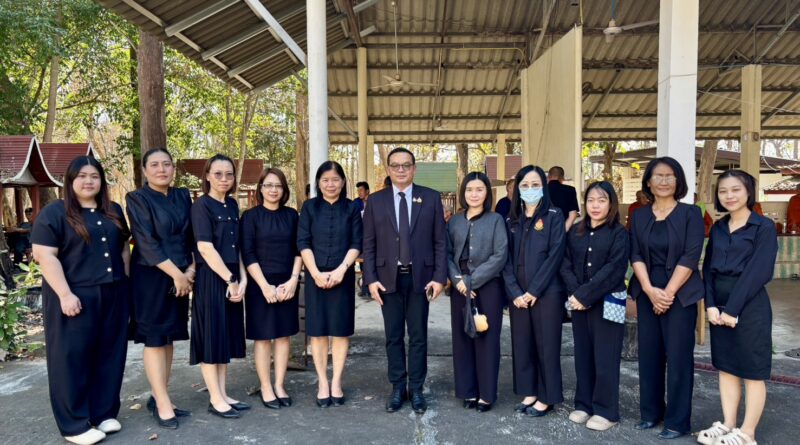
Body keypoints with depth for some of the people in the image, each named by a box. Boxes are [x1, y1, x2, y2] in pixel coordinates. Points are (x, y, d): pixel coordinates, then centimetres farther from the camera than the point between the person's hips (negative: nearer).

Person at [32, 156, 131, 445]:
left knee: (109, 355, 10)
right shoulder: (54, 212, -5)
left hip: (113, 296, 6)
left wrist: (125, 283, 9)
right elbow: (45, 255, -12)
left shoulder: (114, 211, 13)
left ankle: (104, 413, 23)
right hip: (75, 297, -5)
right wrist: (65, 294, -18)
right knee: (72, 358, 3)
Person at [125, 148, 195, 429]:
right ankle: (163, 404, 5)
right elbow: (146, 243, -14)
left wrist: (190, 270, -5)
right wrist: (176, 274, -16)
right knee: (154, 338, -1)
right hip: (151, 277, -5)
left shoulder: (183, 197, 9)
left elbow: (191, 237, 9)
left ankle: (158, 398, 20)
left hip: (180, 277, 6)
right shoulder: (137, 199, -6)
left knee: (168, 337, 10)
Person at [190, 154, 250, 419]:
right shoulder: (201, 206, -9)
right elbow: (205, 248, -17)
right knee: (211, 336, 0)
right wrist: (230, 280, -16)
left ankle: (223, 394, 21)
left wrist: (242, 279, 0)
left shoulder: (232, 205, 11)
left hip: (231, 279, 7)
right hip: (211, 279, -7)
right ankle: (215, 399, 9)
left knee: (227, 335, 11)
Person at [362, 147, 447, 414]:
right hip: (388, 278, 1)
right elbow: (368, 244, 3)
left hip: (420, 278, 0)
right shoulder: (376, 201, 4)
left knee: (418, 336, 7)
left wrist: (439, 277, -6)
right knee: (393, 337, 9)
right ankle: (397, 388, 22)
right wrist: (371, 279, -5)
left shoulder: (431, 198, 2)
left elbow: (440, 241, 1)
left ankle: (416, 389, 20)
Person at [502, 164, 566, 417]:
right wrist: (514, 292, -7)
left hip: (546, 292, -4)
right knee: (521, 343, 9)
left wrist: (534, 290, -14)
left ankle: (547, 397, 16)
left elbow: (555, 255, -10)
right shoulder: (511, 220, 10)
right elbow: (506, 259, 5)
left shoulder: (554, 216, -2)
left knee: (546, 344, 3)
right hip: (517, 294, 4)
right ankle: (529, 392, 23)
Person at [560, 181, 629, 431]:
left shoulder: (619, 233, -4)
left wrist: (585, 294, -17)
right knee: (582, 355, 10)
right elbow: (566, 264, 4)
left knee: (605, 357, 1)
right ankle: (584, 405, 22)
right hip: (579, 302, 4)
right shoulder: (575, 231, 9)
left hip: (606, 302, -4)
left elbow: (613, 269, -13)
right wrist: (575, 293, -11)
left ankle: (606, 411, 13)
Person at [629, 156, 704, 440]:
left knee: (678, 356, 1)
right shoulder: (639, 216, 7)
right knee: (649, 354, 9)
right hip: (646, 294, 4)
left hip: (680, 295, -3)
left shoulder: (690, 213, -2)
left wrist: (668, 292, -14)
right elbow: (635, 255, 1)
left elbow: (690, 257, -9)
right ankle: (651, 412, 23)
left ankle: (678, 420, 13)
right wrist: (650, 290, -12)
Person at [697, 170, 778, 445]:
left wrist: (732, 309, -17)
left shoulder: (764, 227, -7)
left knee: (752, 371, 3)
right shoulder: (718, 229, 10)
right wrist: (711, 305, -6)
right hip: (720, 306, 6)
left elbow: (759, 272, -14)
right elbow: (708, 269, 8)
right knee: (726, 367, 12)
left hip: (749, 306, -6)